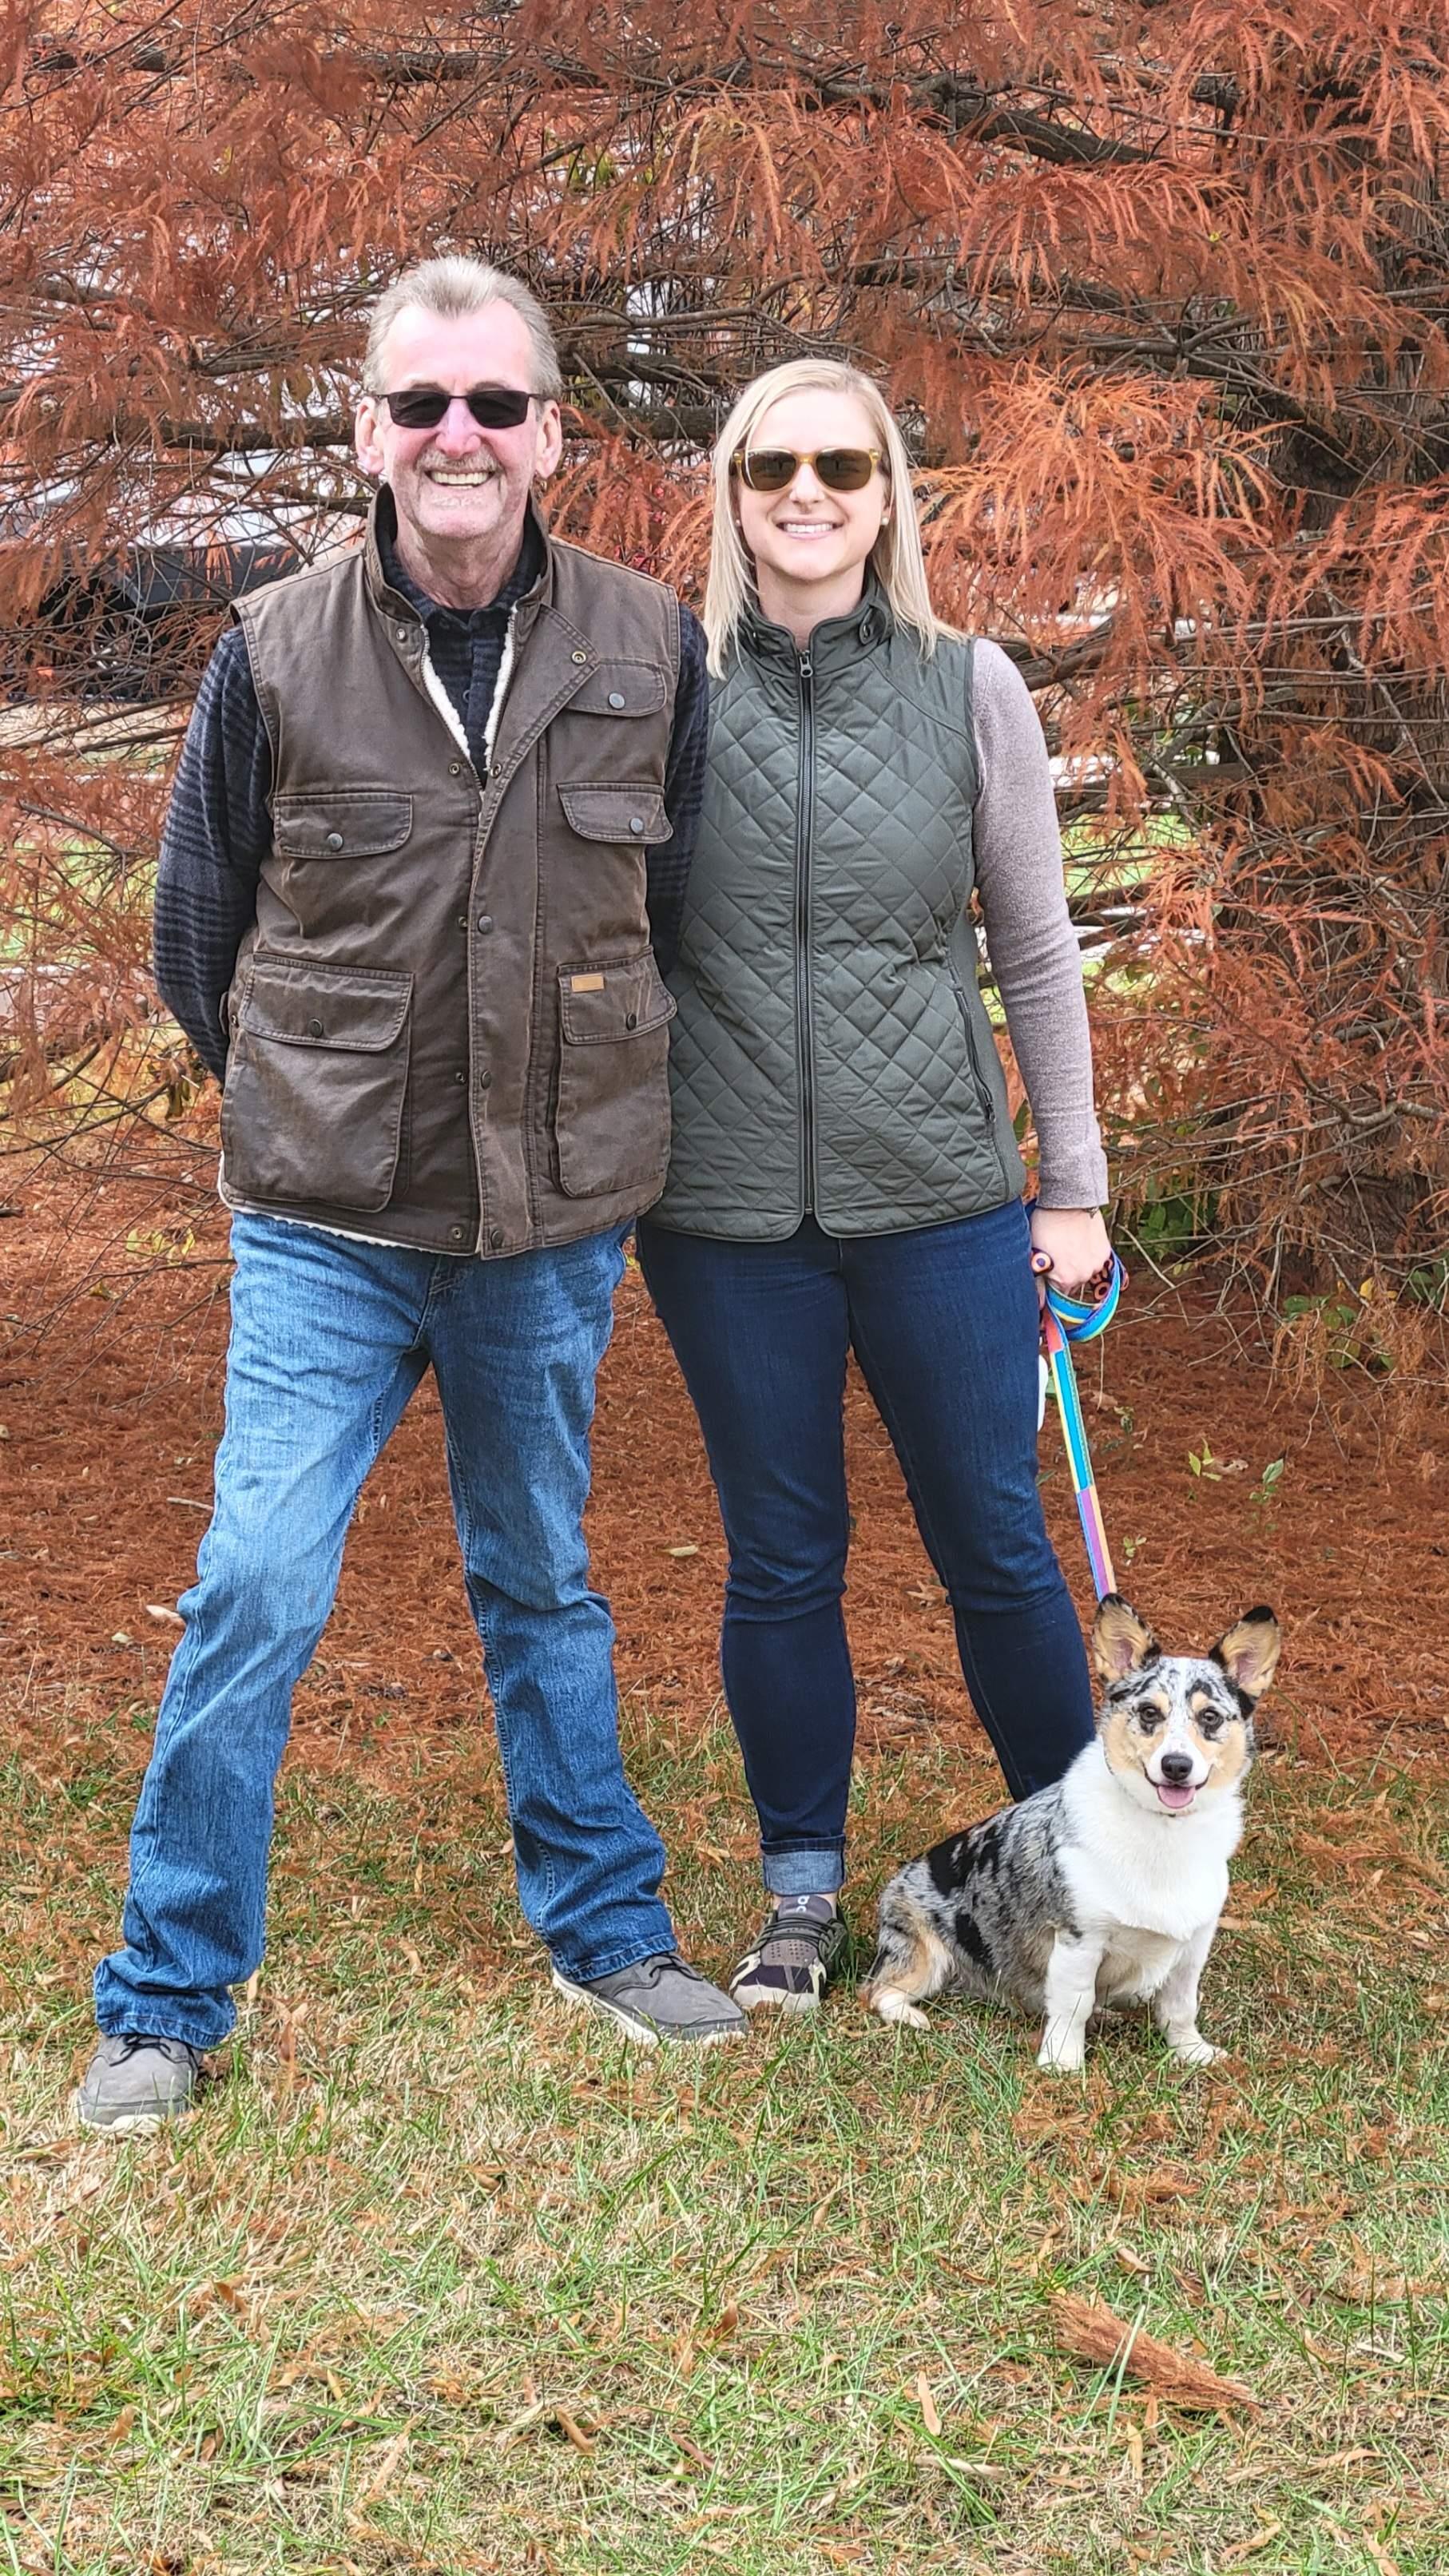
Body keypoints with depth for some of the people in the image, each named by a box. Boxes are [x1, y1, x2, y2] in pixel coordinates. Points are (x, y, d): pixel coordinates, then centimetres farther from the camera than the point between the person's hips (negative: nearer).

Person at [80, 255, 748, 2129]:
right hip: (325, 1230, -1)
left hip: (554, 1233, 2)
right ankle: (167, 2000, 10)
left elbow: (683, 911, 10)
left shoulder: (649, 652, -3)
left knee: (541, 1587, 16)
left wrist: (581, 1104, 10)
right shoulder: (275, 654, -5)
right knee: (256, 1593, -5)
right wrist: (303, 1102, 8)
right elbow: (195, 926, 6)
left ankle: (602, 1926, 33)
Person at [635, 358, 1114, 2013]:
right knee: (778, 1562, 10)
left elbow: (1035, 954, 6)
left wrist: (1075, 1188, 5)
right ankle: (803, 1892, 26)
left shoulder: (969, 691, 1)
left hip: (937, 1196, 0)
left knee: (995, 1548, 7)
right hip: (726, 1209, 0)